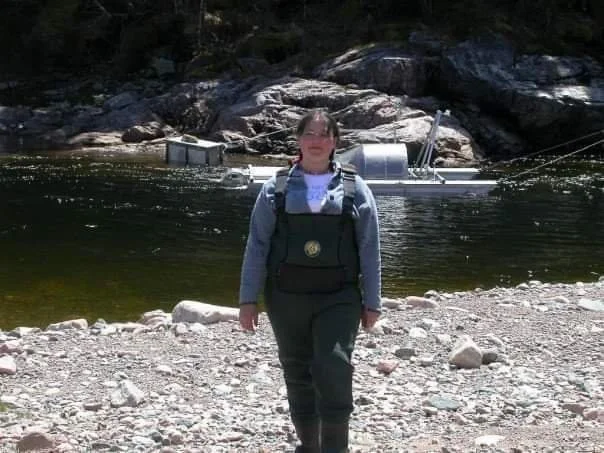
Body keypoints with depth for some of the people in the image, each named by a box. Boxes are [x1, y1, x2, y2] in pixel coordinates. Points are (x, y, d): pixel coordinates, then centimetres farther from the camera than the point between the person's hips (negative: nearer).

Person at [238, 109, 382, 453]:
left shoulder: (354, 188, 3)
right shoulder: (277, 187, 4)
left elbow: (369, 249, 3)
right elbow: (257, 244, 4)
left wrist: (372, 302, 1)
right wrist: (248, 298, 0)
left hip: (338, 298, -2)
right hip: (286, 298, 2)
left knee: (334, 369, -16)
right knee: (298, 374, 11)